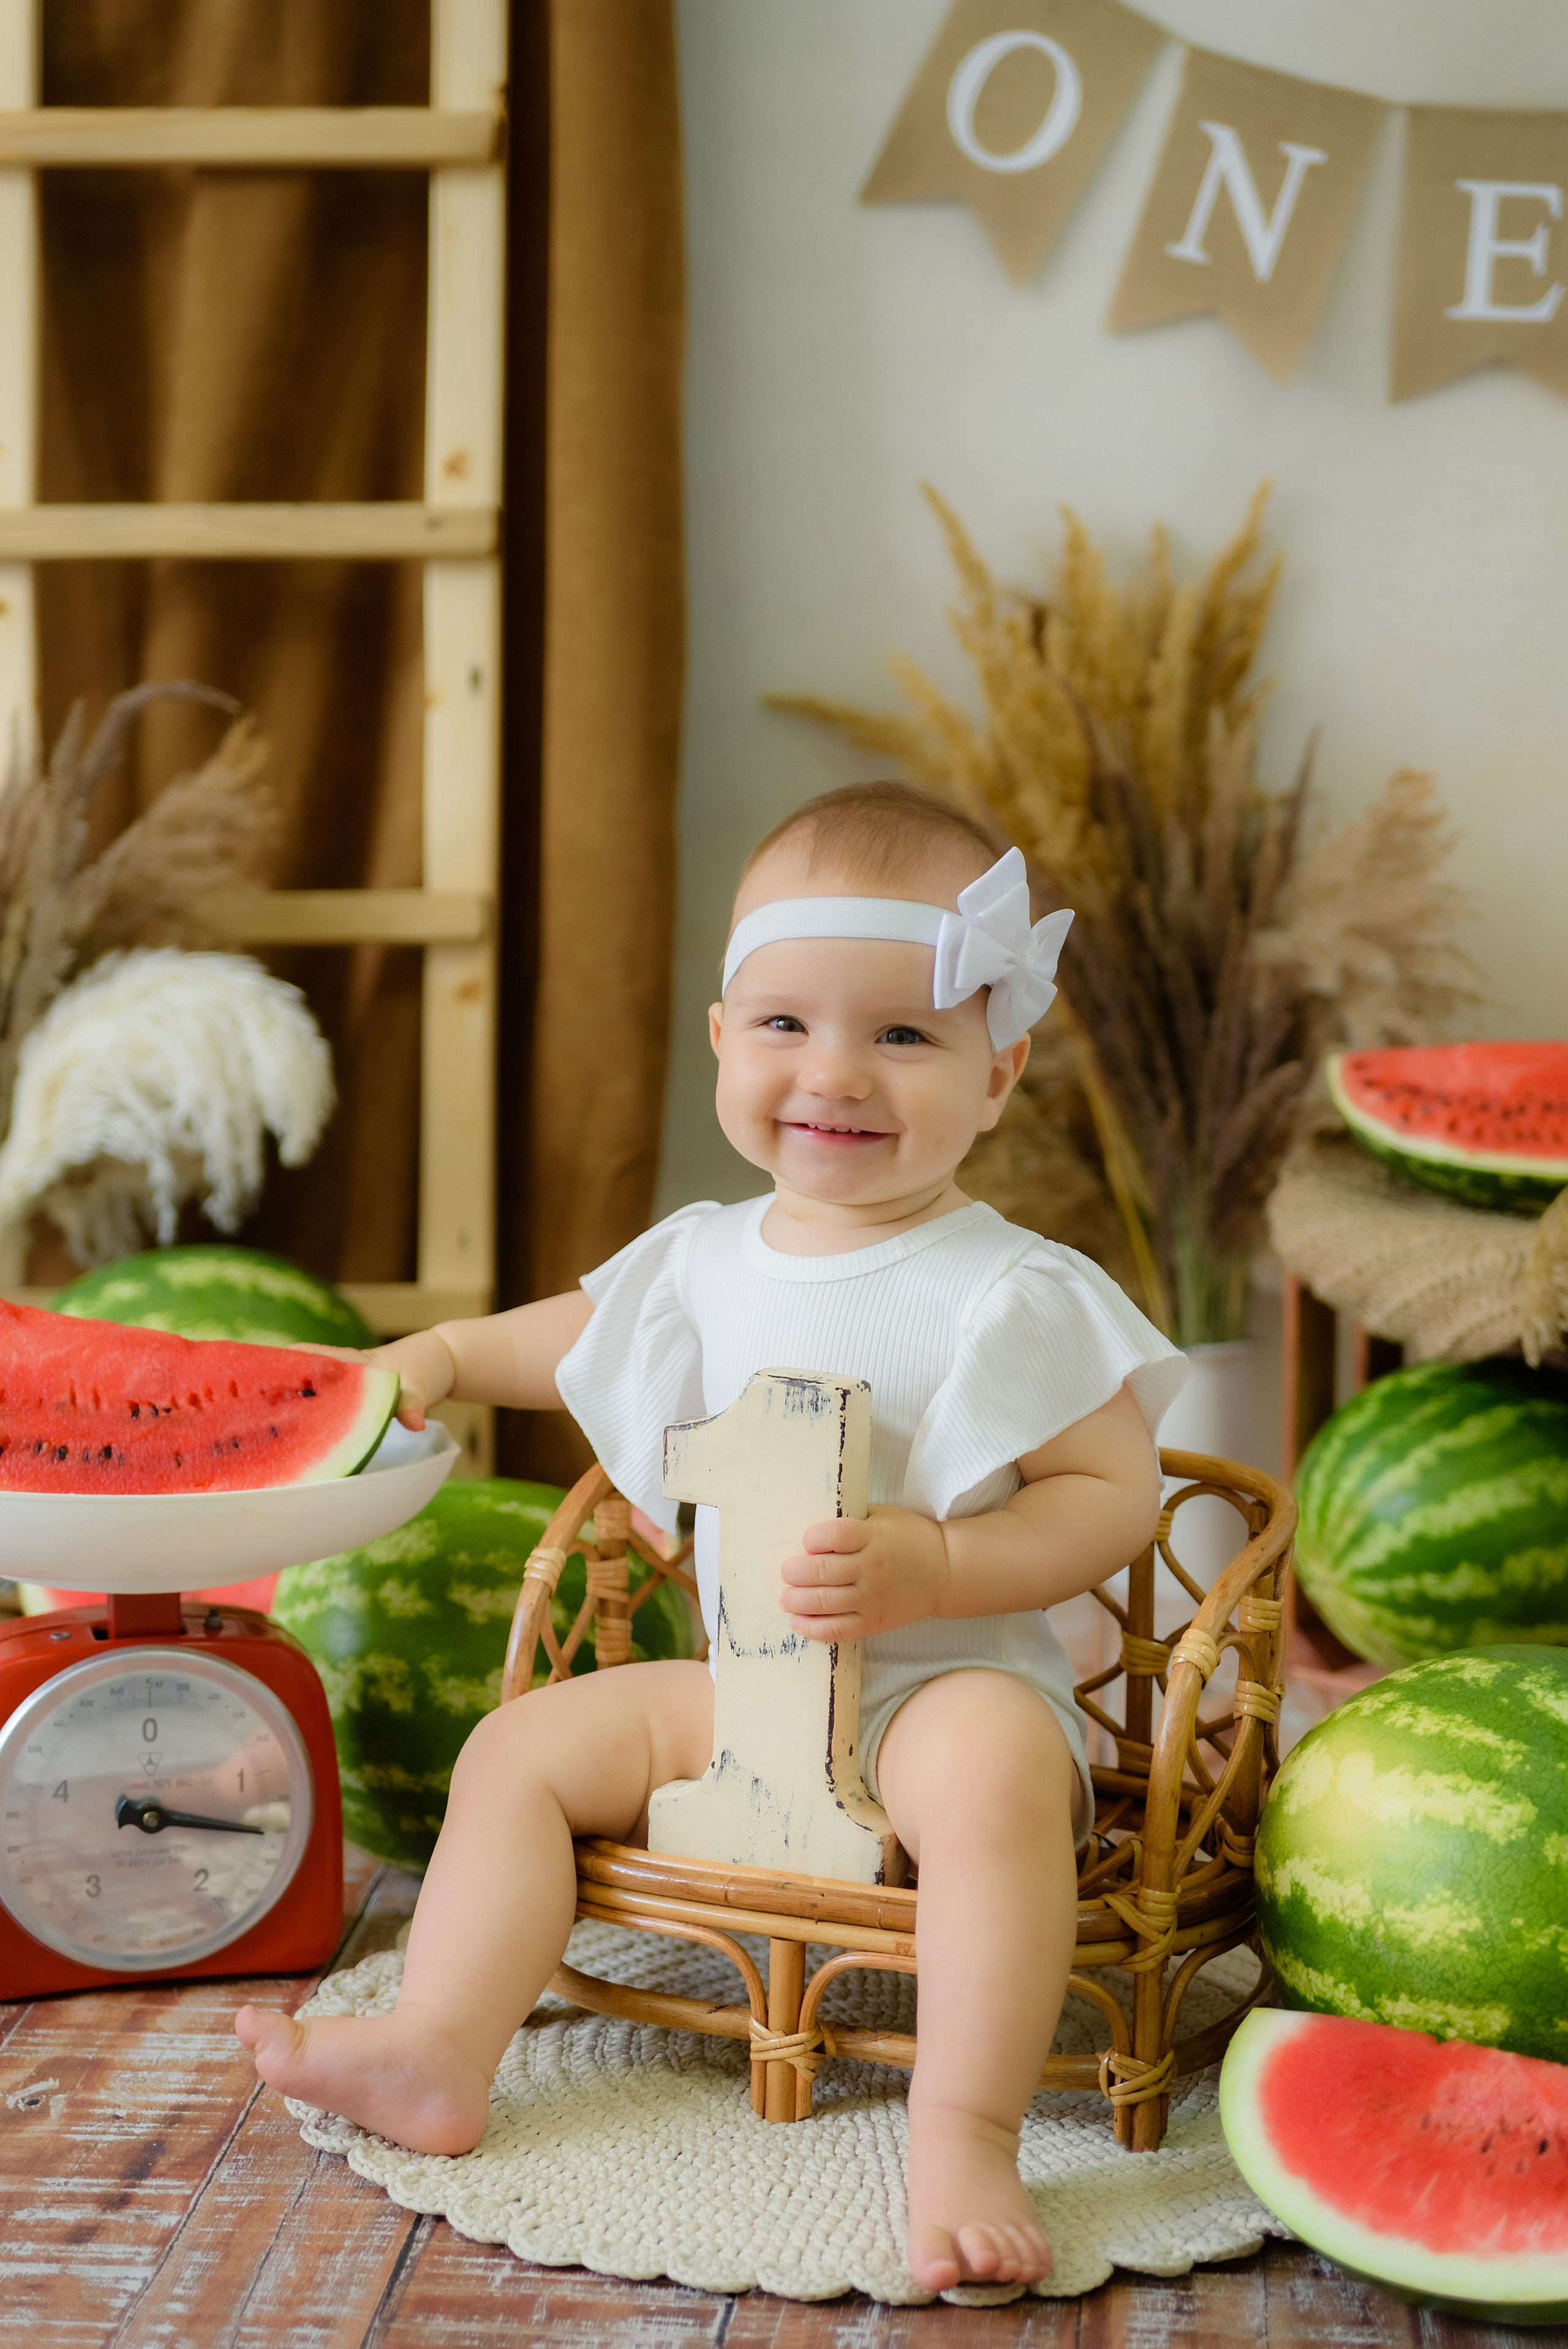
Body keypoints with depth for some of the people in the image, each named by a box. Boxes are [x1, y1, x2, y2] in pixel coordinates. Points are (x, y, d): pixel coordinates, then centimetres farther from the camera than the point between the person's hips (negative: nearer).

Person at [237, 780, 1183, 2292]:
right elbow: (585, 1334, 28)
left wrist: (930, 1571, -26)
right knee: (520, 1745, 0)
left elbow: (1114, 1493, -15)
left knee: (994, 1765, -38)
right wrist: (442, 1353, 16)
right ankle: (437, 2053, -5)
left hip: (950, 1683, -6)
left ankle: (964, 2138, -36)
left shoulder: (1010, 1295, -14)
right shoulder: (705, 1262, 6)